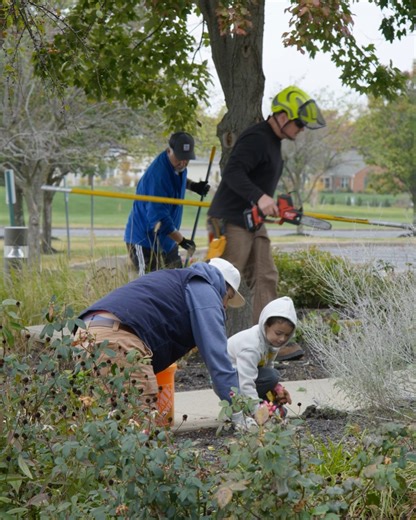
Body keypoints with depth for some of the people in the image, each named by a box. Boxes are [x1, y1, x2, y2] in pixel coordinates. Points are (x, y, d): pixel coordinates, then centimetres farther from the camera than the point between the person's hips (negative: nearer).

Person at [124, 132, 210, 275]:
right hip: (144, 239, -9)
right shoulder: (157, 175, -28)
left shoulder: (178, 166, 1)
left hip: (166, 239, 9)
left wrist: (193, 185, 11)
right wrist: (181, 240, -30)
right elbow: (158, 218, -30)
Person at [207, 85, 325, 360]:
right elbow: (232, 172, -30)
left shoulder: (273, 141, 15)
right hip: (231, 221, -10)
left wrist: (273, 206, 17)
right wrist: (259, 197, -39)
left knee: (265, 279, 5)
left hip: (254, 222, 10)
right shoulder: (256, 139, -18)